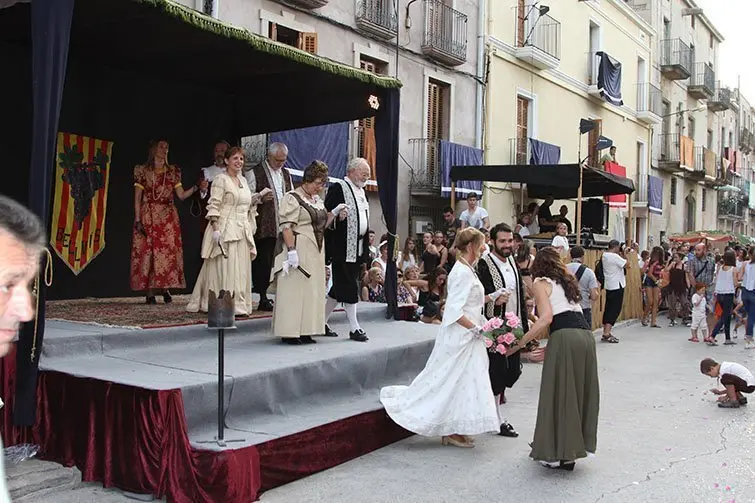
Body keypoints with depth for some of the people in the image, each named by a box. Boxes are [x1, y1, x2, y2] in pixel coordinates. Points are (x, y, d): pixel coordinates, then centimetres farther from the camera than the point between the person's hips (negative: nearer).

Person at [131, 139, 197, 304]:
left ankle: (166, 289, 2)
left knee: (168, 253, -5)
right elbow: (137, 198, 1)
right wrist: (137, 220, -8)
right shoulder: (142, 171, 4)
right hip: (148, 217, -2)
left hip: (168, 218, 2)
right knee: (148, 252, -5)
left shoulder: (173, 171, 11)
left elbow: (181, 195, 4)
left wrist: (195, 188, -13)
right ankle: (150, 293, -1)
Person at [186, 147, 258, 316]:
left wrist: (253, 202, 9)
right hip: (225, 230, -8)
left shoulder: (243, 180, 17)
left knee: (241, 268, 7)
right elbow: (213, 206, -13)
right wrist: (215, 229, -20)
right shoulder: (220, 179, -6)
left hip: (242, 230, 8)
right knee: (226, 268, -6)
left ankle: (240, 305, 14)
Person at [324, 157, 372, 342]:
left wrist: (366, 248, 17)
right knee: (349, 287, -5)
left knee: (340, 288, 12)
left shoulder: (361, 191, 18)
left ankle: (322, 322, 22)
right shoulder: (338, 188, -8)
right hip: (342, 248, -8)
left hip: (357, 248, 8)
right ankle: (354, 328, 1)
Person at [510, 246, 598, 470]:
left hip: (564, 336, -7)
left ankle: (558, 453, 9)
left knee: (559, 393, 2)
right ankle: (574, 447, 22)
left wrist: (521, 342, -4)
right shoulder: (566, 281, 28)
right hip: (586, 335, 7)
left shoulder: (541, 282, 8)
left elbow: (546, 318, -8)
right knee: (578, 391, 13)